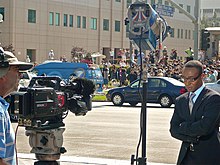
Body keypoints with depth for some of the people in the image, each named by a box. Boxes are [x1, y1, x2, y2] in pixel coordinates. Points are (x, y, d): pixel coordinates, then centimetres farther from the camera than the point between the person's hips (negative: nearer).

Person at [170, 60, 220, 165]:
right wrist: (194, 137, -12)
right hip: (186, 156, 5)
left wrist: (183, 127, -6)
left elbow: (205, 127, -20)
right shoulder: (180, 101, 11)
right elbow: (173, 130, 3)